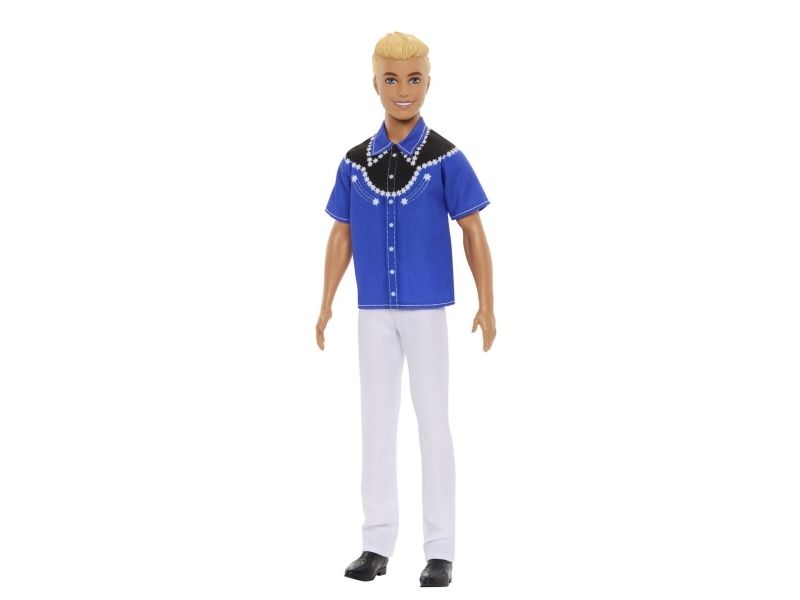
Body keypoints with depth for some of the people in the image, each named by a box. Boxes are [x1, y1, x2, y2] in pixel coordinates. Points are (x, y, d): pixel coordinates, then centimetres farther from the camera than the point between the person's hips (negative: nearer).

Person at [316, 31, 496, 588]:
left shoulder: (446, 158, -6)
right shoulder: (355, 162, 4)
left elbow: (474, 233, -5)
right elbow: (342, 235, 9)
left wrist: (487, 306, -10)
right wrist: (326, 304, 3)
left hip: (426, 309, -3)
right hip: (374, 311, 3)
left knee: (433, 423, 1)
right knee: (376, 423, 8)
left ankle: (440, 551, 9)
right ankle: (377, 545, 16)